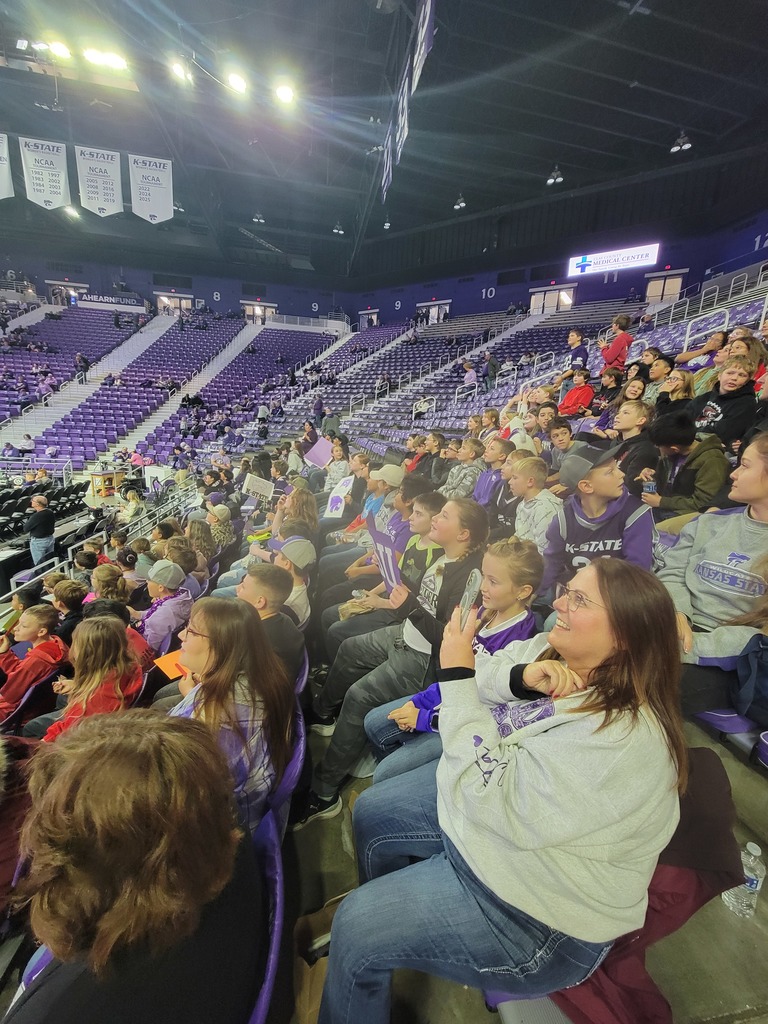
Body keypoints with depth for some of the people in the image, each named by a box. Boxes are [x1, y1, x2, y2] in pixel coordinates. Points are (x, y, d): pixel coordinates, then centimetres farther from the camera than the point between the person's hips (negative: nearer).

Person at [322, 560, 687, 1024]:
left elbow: (493, 800, -33)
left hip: (536, 911, -7)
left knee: (356, 932, -6)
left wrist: (457, 675, -31)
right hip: (491, 794, 8)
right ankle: (392, 911, 46)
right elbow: (484, 676, -6)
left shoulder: (623, 738, -35)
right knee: (371, 812, 18)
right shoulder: (553, 651, -10)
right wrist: (520, 677, -27)